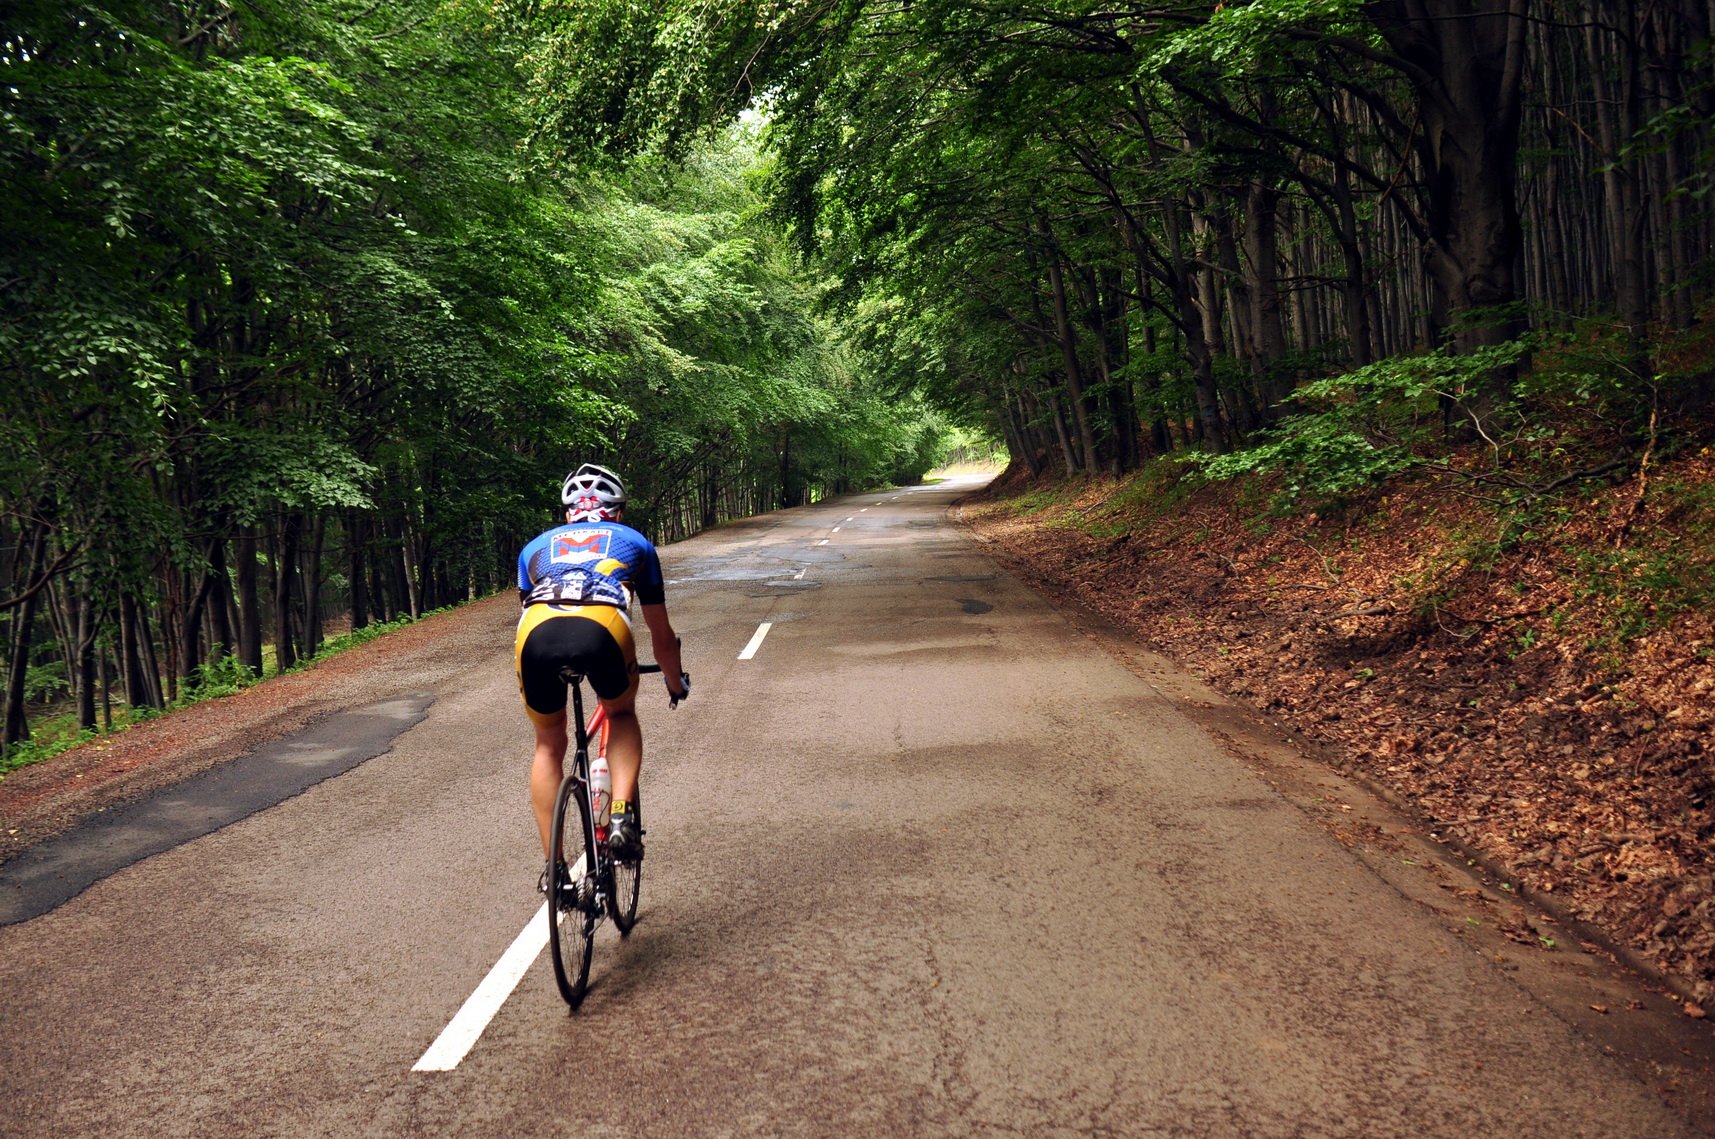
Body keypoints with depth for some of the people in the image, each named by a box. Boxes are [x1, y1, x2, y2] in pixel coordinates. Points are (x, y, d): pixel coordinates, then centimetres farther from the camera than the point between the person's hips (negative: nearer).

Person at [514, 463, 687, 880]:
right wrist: (676, 682, 60)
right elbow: (661, 634, 42)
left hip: (537, 632, 2)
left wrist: (537, 672, 68)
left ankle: (552, 865, 24)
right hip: (602, 629, -1)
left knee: (549, 745, 26)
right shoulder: (634, 541, 35)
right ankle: (622, 816, 10)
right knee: (622, 713, 30)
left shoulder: (537, 545, 38)